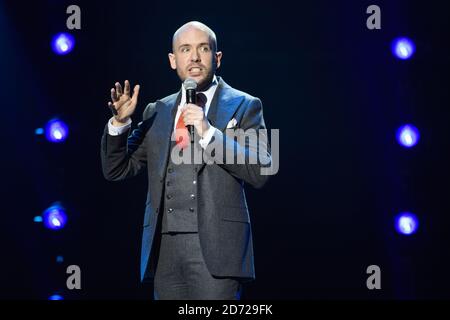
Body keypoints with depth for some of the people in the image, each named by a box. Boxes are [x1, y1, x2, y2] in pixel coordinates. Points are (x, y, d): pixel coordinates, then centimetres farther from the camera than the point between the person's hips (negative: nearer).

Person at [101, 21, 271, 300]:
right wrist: (120, 122, -1)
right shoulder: (157, 112, 17)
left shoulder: (243, 106, 6)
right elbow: (117, 170, 16)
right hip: (165, 247, 4)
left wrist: (209, 133, -15)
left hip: (214, 245, -4)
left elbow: (260, 172, -6)